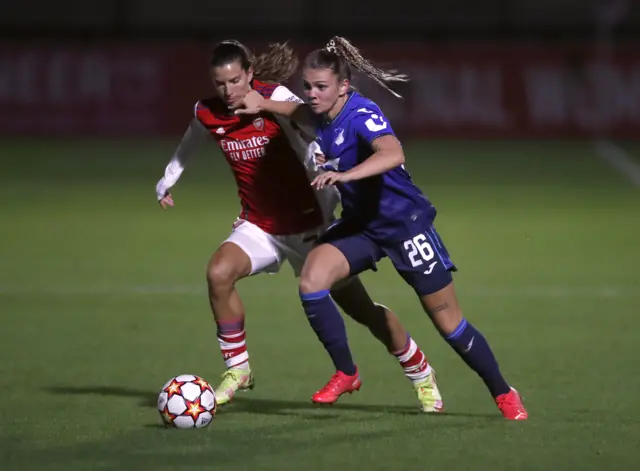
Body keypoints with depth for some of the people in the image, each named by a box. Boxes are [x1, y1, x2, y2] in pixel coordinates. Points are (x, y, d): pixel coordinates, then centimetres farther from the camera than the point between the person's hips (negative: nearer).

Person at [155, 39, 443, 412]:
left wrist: (328, 208, -39)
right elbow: (187, 148, 20)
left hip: (307, 223, -4)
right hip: (259, 226, 4)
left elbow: (310, 151, -28)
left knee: (360, 307, 1)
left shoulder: (276, 98, -19)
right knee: (219, 272, -25)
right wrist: (166, 183, 34)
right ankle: (238, 369, -8)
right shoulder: (207, 115, -3)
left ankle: (422, 374, 23)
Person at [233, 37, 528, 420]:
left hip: (405, 223, -7)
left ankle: (504, 394, 19)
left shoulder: (361, 114, -25)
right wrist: (264, 104, 20)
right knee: (312, 278, -18)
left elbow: (392, 153, -46)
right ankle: (346, 374, -3)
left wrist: (345, 175, -58)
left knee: (448, 321, 1)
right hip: (361, 223, 7)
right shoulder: (323, 115, -1)